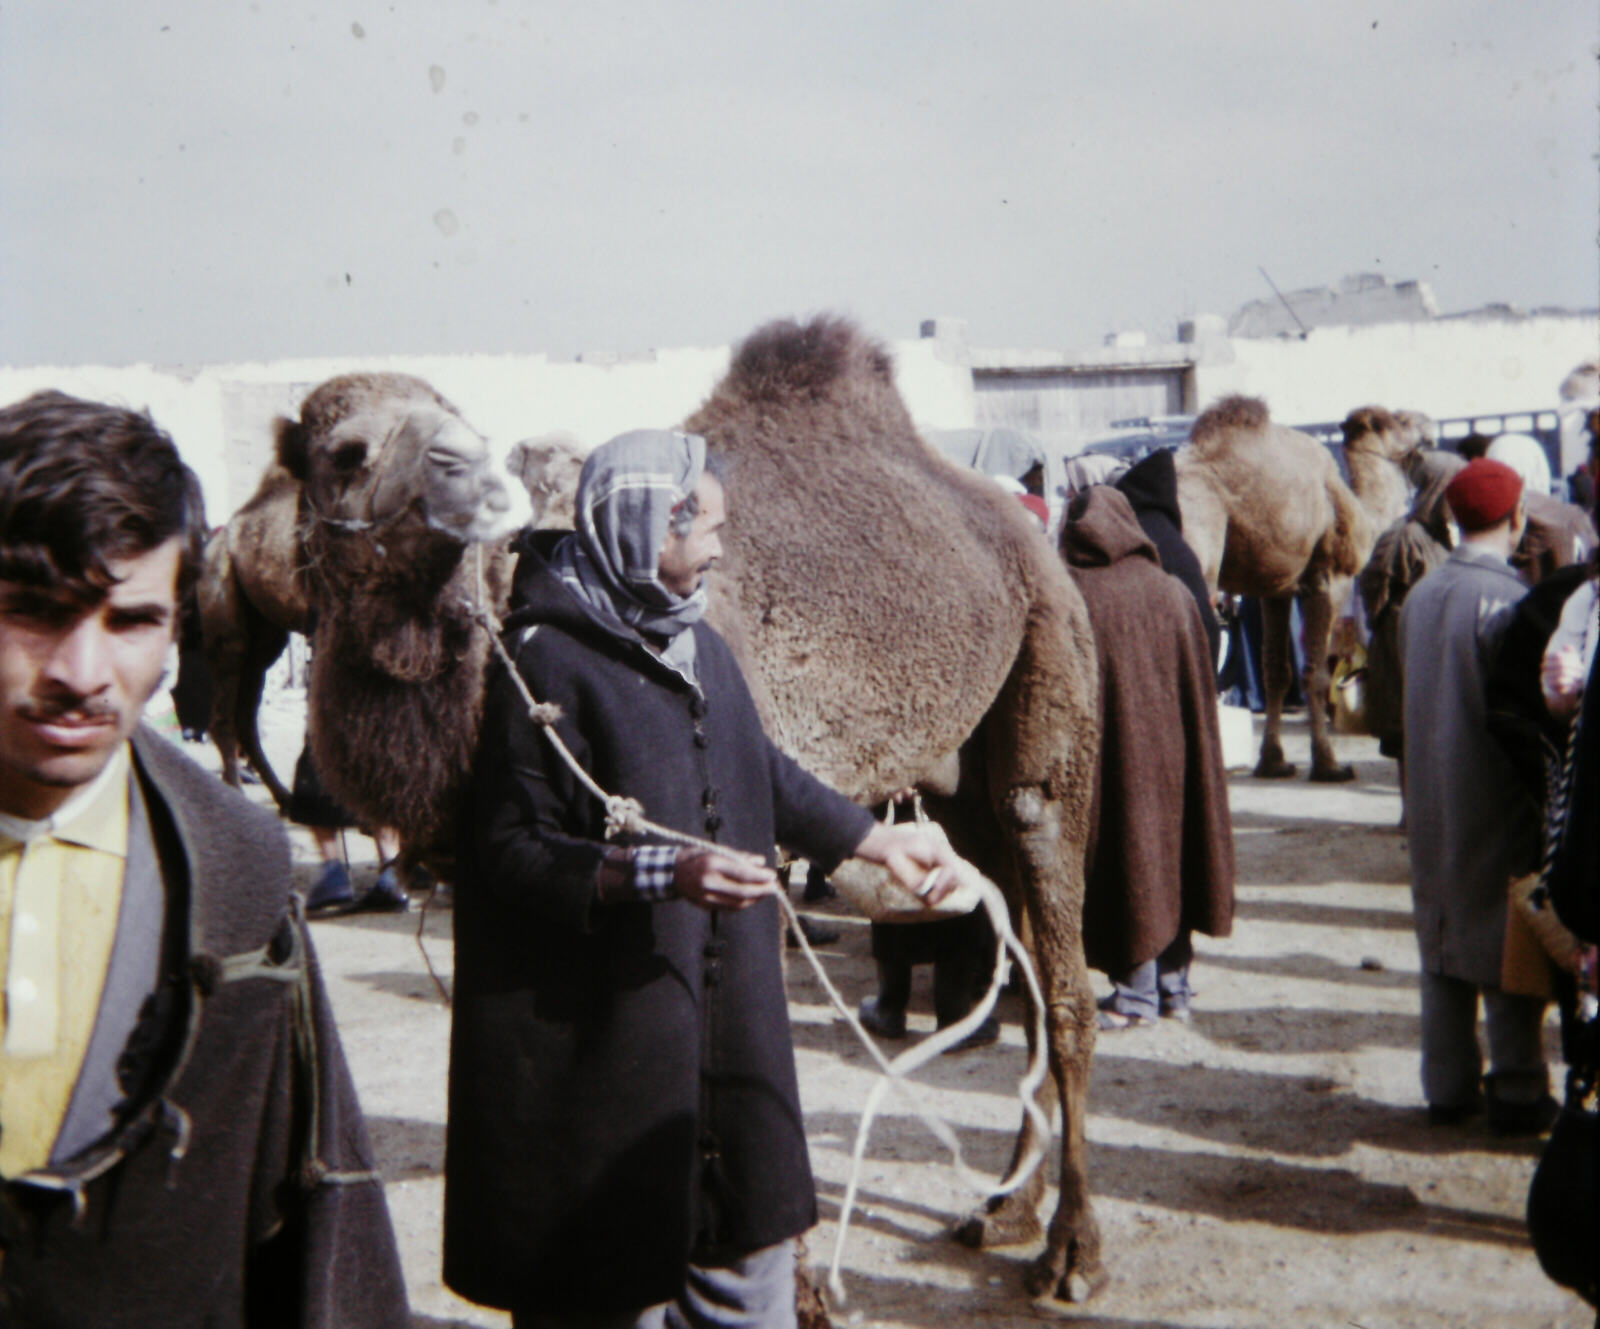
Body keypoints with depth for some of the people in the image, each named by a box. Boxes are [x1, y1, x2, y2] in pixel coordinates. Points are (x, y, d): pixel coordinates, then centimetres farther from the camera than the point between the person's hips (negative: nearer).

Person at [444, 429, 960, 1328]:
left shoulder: (701, 646, 9)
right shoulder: (551, 661, -16)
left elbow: (766, 777, 23)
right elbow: (512, 850, -19)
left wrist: (882, 840, 23)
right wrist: (662, 873, -29)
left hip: (729, 1018, 8)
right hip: (600, 1038, -8)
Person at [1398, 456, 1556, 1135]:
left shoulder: (1420, 594, 4)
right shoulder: (1506, 598, -18)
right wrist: (1543, 807, -9)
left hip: (1431, 806, 7)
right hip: (1497, 806, -7)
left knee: (1442, 939, 13)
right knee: (1510, 949, 4)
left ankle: (1448, 1088, 20)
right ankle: (1517, 1094, 12)